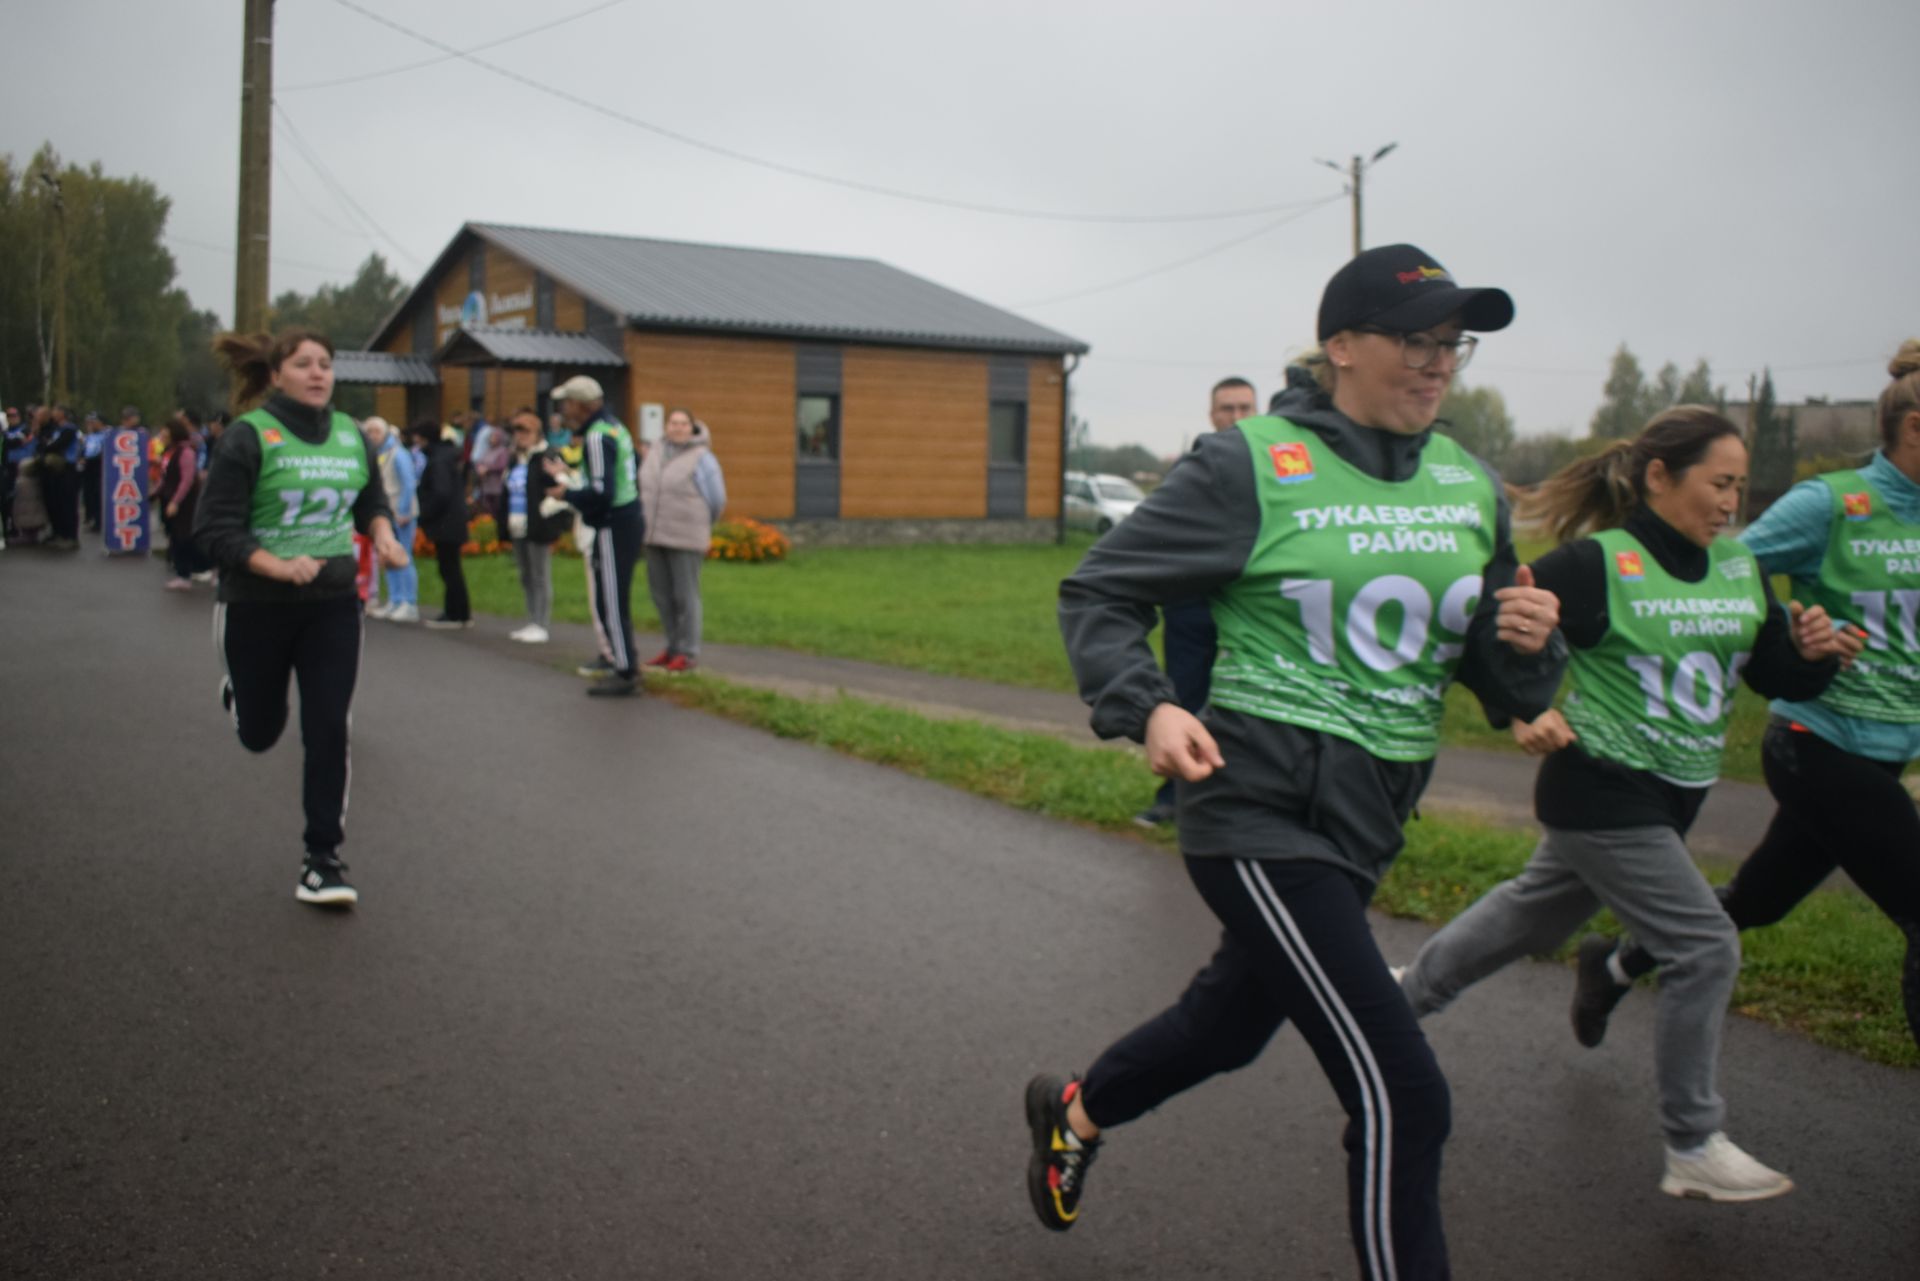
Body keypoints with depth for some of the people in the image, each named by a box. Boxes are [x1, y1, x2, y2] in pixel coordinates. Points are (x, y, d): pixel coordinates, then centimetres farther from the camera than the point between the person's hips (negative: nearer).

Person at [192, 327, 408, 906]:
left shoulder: (351, 435, 2)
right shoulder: (248, 436, -12)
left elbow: (372, 500, 19)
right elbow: (215, 527, -16)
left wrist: (383, 533, -3)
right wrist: (278, 566, -30)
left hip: (333, 604, 3)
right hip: (257, 607, -2)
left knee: (328, 734, -4)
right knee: (260, 733, 15)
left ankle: (323, 859, 7)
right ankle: (238, 696, 53)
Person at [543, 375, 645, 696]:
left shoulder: (597, 437, -17)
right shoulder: (614, 427, 14)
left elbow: (601, 493, -24)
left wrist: (568, 494, -8)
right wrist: (568, 474, 19)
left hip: (614, 528, -10)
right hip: (629, 520, 10)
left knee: (610, 603, -4)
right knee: (612, 600, 17)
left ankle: (625, 674, 1)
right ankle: (624, 665, 24)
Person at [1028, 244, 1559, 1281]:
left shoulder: (1470, 487, 8)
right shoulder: (1251, 464, -10)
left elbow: (1500, 682, 14)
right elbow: (1099, 591, -6)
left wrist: (1531, 646, -9)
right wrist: (1145, 707, -23)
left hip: (1367, 824, 8)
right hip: (1261, 814, -7)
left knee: (1233, 1021, 27)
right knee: (1402, 1099, -11)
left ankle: (1074, 1110, 57)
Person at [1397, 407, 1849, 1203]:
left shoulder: (1739, 570, 5)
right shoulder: (1595, 563, -16)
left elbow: (1781, 680, 8)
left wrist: (1813, 650, -13)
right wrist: (1520, 715, -26)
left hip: (1668, 800, 8)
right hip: (1601, 794, -8)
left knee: (1534, 916, 23)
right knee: (1707, 949, -8)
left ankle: (1408, 993, 46)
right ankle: (1693, 1149, 6)